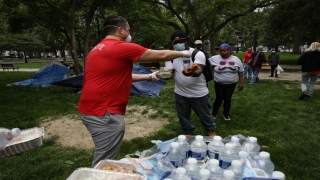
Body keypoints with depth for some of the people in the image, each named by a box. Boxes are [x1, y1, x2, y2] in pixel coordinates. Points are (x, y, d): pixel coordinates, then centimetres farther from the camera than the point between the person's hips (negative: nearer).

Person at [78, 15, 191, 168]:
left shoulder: (98, 49, 16)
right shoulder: (122, 47, -12)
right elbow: (161, 55, -4)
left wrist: (149, 76, 26)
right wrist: (183, 54, 13)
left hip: (91, 108, 10)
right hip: (104, 112, -10)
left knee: (104, 158, 23)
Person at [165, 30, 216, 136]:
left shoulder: (197, 53, -14)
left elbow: (199, 71, -29)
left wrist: (192, 73, -52)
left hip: (199, 94, -3)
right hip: (180, 94, 4)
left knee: (205, 116, 15)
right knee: (183, 117, 17)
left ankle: (211, 132, 39)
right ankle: (188, 134, 39)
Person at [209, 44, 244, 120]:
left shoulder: (236, 59, -2)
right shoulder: (215, 58, -8)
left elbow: (240, 72, 3)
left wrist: (241, 83, 1)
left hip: (231, 84, 2)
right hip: (219, 84, -1)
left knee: (228, 99, 11)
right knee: (219, 99, 3)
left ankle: (226, 114, 28)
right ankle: (214, 113, 26)